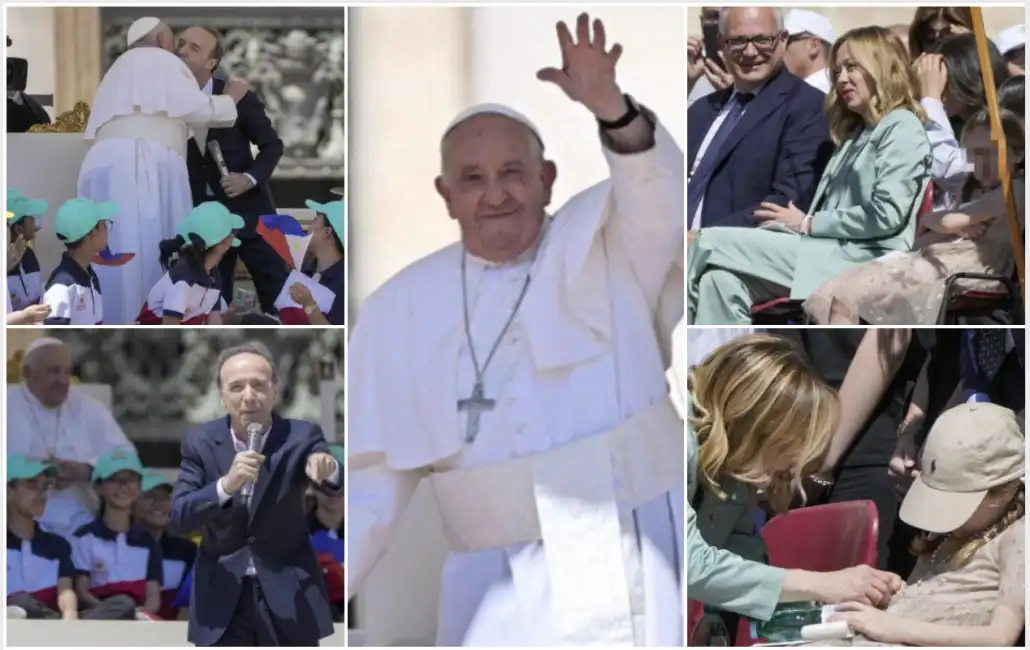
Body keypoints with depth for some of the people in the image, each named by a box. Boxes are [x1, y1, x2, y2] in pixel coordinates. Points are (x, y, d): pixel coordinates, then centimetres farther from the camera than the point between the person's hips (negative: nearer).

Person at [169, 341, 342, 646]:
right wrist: (226, 485, -32)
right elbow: (177, 518, -14)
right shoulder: (200, 441, -5)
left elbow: (340, 486, -25)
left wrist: (329, 470, -50)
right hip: (221, 597, 1)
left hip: (288, 595, 0)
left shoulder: (300, 437, -8)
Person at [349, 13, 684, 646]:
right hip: (499, 587, 1)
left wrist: (611, 109, -39)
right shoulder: (402, 309, 6)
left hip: (636, 563, -1)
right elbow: (375, 483, 8)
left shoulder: (604, 250, 3)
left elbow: (659, 196, -20)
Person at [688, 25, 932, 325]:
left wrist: (807, 224, -8)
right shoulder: (856, 133, 28)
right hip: (829, 250, 8)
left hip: (864, 262, -8)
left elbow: (885, 215, -14)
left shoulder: (902, 127, -1)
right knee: (722, 280, -18)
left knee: (713, 242, -16)